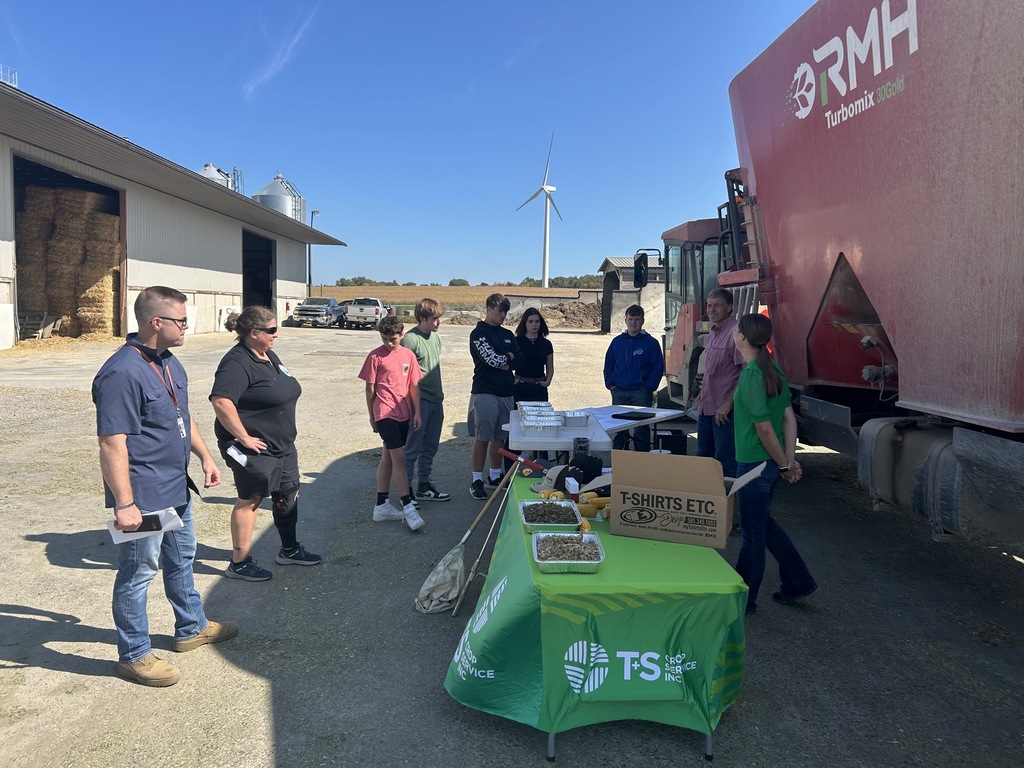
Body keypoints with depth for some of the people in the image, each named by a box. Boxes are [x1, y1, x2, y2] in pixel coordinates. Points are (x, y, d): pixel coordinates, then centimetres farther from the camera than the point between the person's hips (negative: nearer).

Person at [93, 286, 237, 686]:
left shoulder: (169, 363, 7)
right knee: (138, 573, 6)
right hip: (144, 495, -10)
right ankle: (134, 656, 23)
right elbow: (112, 443, -26)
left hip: (176, 488, 10)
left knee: (181, 559, 23)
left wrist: (205, 456, 17)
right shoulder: (123, 372, -24)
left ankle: (191, 628, 42)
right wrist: (124, 504, -26)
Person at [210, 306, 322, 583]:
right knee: (250, 501, 4)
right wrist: (244, 438, -27)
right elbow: (221, 402, -34)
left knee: (289, 496, 17)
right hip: (255, 448, -9)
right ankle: (239, 563, 20)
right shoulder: (237, 363, -21)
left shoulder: (270, 356, 9)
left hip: (282, 445, 9)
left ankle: (289, 550, 34)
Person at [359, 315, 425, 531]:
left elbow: (414, 385, 10)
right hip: (385, 413, -5)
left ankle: (382, 506, 22)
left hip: (403, 413, 5)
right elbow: (370, 389, -2)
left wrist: (417, 412, 7)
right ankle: (408, 508, -6)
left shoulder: (409, 355, 6)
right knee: (399, 457, -10)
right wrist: (372, 417, 1)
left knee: (388, 457, 13)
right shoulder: (375, 356, -6)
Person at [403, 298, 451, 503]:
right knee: (412, 448, 0)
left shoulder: (436, 337, 11)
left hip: (436, 400, 8)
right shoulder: (410, 339, -14)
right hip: (419, 400, -8)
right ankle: (406, 489, 11)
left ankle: (424, 487, 26)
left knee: (430, 447, 15)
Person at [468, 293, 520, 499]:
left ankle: (495, 476, 23)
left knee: (500, 437, 11)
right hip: (485, 392, -6)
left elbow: (519, 361, 8)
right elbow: (491, 358, -15)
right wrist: (508, 357, 1)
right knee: (482, 438, -3)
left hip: (506, 393, 6)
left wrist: (500, 361, -4)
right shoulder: (479, 333, -4)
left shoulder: (508, 335, 17)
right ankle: (477, 480, 4)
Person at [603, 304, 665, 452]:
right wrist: (610, 384, 3)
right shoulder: (617, 341, 9)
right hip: (618, 392, 4)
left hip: (641, 393, -3)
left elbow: (658, 368, -3)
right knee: (617, 429, 9)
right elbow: (608, 365, 15)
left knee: (641, 430, 0)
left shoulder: (651, 343, -1)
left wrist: (647, 388, -10)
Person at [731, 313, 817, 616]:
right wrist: (789, 459, 4)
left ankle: (744, 601, 21)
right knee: (763, 522, 24)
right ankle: (798, 582, 34)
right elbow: (789, 417, 5)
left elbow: (764, 428, -21)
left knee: (753, 532, 5)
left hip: (755, 463, -9)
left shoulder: (750, 375, -22)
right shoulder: (773, 369, 5)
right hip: (770, 463, 9)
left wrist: (785, 464, -9)